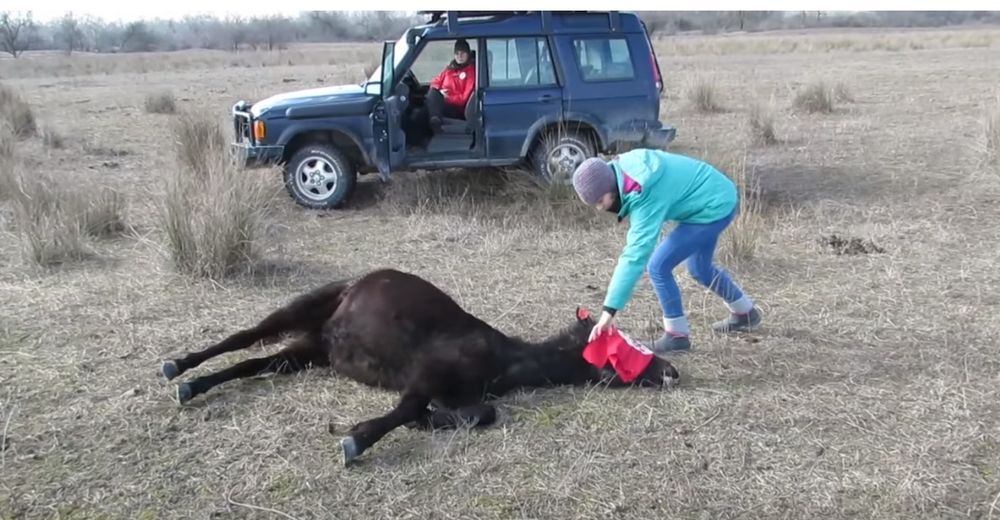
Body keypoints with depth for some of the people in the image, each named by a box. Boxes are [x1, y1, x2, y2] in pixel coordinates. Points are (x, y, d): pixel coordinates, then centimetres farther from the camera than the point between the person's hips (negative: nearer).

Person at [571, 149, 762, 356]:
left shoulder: (646, 198, -34)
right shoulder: (622, 166, -12)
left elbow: (635, 256, -40)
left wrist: (609, 310, -42)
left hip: (715, 207, -10)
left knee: (658, 266, -12)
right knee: (700, 268, 25)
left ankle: (677, 334, 4)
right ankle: (745, 312, 46)